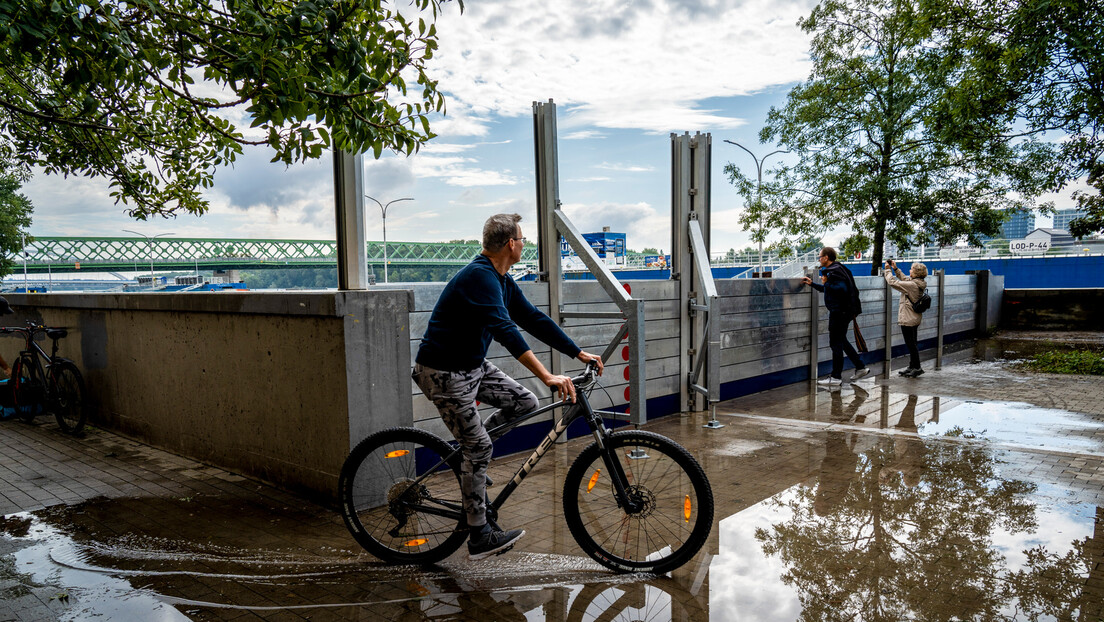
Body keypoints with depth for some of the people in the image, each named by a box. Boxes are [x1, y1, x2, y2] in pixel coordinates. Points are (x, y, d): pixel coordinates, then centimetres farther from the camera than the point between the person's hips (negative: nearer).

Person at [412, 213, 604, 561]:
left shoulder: (501, 281, 6)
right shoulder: (479, 276, -25)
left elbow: (533, 319, 10)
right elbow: (505, 330, -37)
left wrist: (579, 353, 7)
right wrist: (546, 376, -43)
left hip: (473, 365, 9)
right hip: (443, 372, -9)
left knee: (525, 402, 2)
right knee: (479, 448, -6)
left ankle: (469, 449, 17)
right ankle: (480, 538, 7)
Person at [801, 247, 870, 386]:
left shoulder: (835, 271, -17)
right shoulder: (835, 269, 16)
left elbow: (841, 289, -29)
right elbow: (829, 288, 28)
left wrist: (826, 283, -18)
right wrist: (812, 284, 25)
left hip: (839, 312, -10)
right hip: (842, 311, 10)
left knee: (836, 343, -4)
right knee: (841, 340, 19)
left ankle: (836, 377, 1)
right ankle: (860, 367, 25)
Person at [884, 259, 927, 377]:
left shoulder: (912, 285, -23)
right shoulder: (919, 284, 5)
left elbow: (893, 282, -20)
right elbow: (904, 279, 22)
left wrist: (888, 270, -7)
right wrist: (896, 269, 16)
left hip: (908, 319, -10)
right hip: (914, 319, 10)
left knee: (911, 344, -1)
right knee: (912, 343, 17)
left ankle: (916, 368, 6)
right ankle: (912, 367, 26)